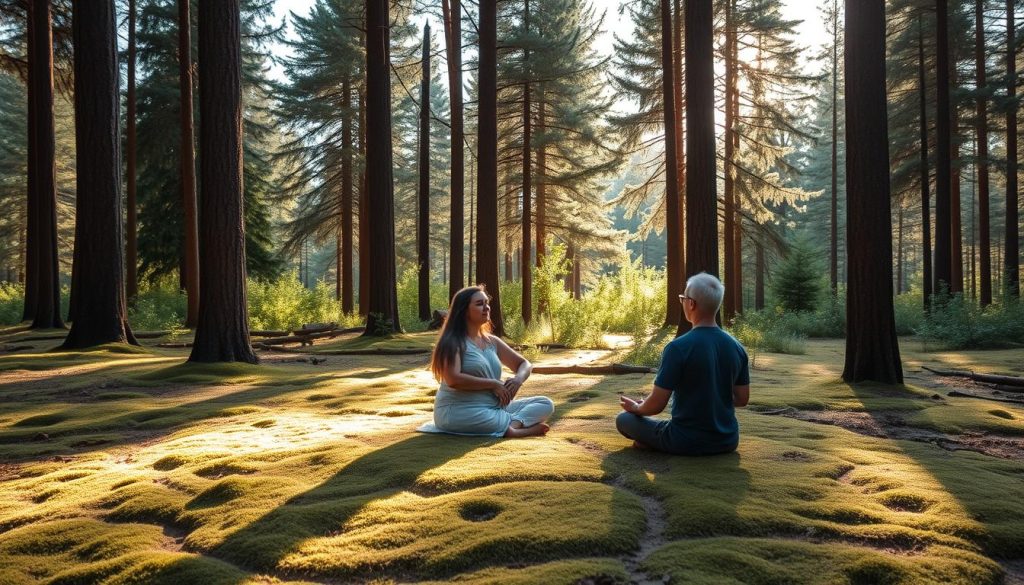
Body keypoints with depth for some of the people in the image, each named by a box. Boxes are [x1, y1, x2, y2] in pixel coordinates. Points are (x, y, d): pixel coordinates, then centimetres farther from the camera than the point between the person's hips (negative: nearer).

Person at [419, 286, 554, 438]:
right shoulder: (453, 342, -9)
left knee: (546, 404, -4)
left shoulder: (492, 342, 13)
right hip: (460, 411, -8)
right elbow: (453, 379, -24)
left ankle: (513, 424, -27)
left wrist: (518, 379, -7)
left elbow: (524, 364, 18)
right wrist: (493, 384, -19)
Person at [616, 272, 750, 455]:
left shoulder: (678, 348, -20)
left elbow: (656, 405, -16)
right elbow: (742, 399, 7)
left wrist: (636, 408, 6)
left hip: (687, 443, -4)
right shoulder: (737, 348, -3)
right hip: (727, 442, 4)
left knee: (623, 419, 16)